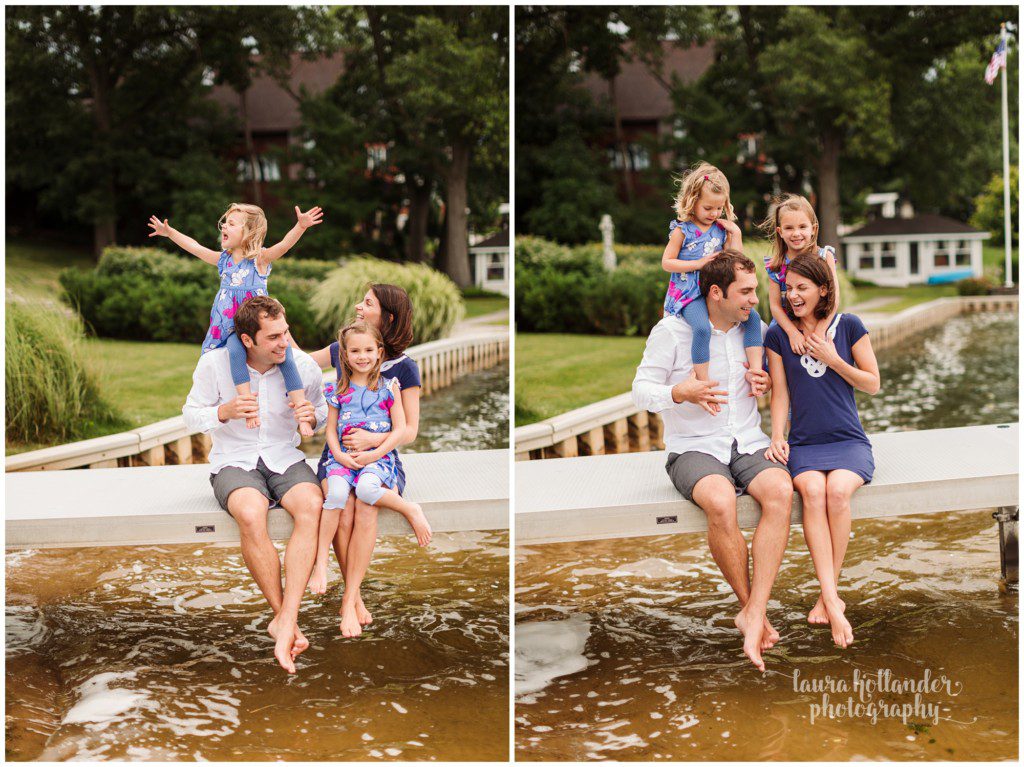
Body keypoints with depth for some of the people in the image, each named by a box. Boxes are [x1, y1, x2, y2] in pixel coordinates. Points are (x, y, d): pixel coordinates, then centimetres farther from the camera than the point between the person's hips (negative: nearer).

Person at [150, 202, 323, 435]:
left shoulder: (260, 258, -1)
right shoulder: (223, 259, 16)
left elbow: (285, 244, -18)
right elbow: (194, 247, 29)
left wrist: (300, 227, -36)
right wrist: (169, 232, 36)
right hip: (232, 329, 3)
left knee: (284, 354, -29)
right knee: (235, 351, -32)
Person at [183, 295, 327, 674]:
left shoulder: (304, 366, -2)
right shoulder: (214, 364, -8)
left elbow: (324, 412, 13)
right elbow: (191, 414, 2)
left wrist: (312, 416, -13)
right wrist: (224, 412, -20)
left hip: (285, 460, 2)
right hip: (234, 463, -2)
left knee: (311, 507, -34)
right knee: (251, 515, -38)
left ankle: (285, 622, -38)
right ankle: (286, 620, -23)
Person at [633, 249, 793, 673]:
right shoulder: (672, 331, -3)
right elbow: (641, 390, -3)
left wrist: (766, 383, 1)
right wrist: (680, 393, -24)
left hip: (748, 443, 4)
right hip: (694, 447, -4)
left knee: (780, 492, -30)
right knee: (721, 502, -37)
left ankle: (754, 614, -32)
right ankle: (751, 607, -16)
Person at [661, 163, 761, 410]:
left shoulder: (721, 229, 12)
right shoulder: (682, 229, -3)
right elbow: (666, 262, -5)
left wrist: (736, 234, 1)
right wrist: (698, 263, -13)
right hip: (689, 294, -6)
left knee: (752, 318, -14)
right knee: (702, 328, -34)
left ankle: (756, 370, -13)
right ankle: (703, 384, -30)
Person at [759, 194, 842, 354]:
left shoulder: (824, 256, -2)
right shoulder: (775, 265, 2)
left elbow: (833, 298, -8)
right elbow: (775, 306, -3)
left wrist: (819, 331, -20)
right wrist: (793, 333, -17)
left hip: (821, 326, -1)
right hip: (785, 327, 1)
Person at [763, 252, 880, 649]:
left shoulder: (849, 326, 5)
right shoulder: (778, 334, 9)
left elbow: (873, 383, 7)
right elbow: (780, 393, 10)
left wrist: (833, 360, -5)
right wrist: (777, 437, -4)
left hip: (849, 441, -1)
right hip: (803, 445, 1)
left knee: (838, 489, -33)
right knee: (813, 491, -32)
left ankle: (828, 593, -21)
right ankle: (832, 601, -36)